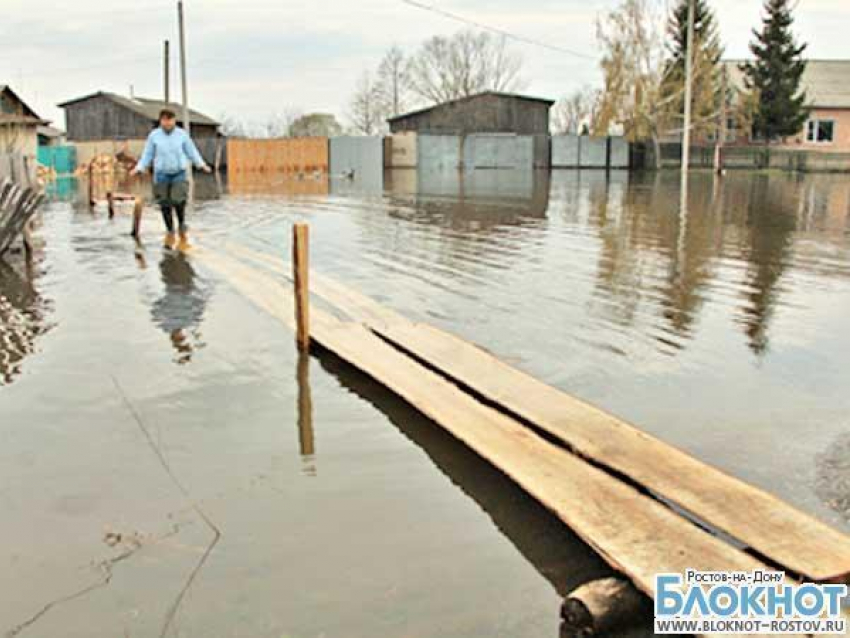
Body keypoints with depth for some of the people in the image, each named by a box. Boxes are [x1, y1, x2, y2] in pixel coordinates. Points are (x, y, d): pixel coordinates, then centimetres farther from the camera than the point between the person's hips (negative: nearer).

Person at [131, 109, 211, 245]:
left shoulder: (182, 134, -2)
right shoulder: (154, 135, -2)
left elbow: (192, 152, 3)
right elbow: (147, 155, 4)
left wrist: (202, 165, -8)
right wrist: (139, 169, -7)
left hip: (179, 174, -1)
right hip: (162, 174, 1)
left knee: (178, 202, -15)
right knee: (165, 205, 0)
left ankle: (182, 226, 12)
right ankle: (170, 233, 16)